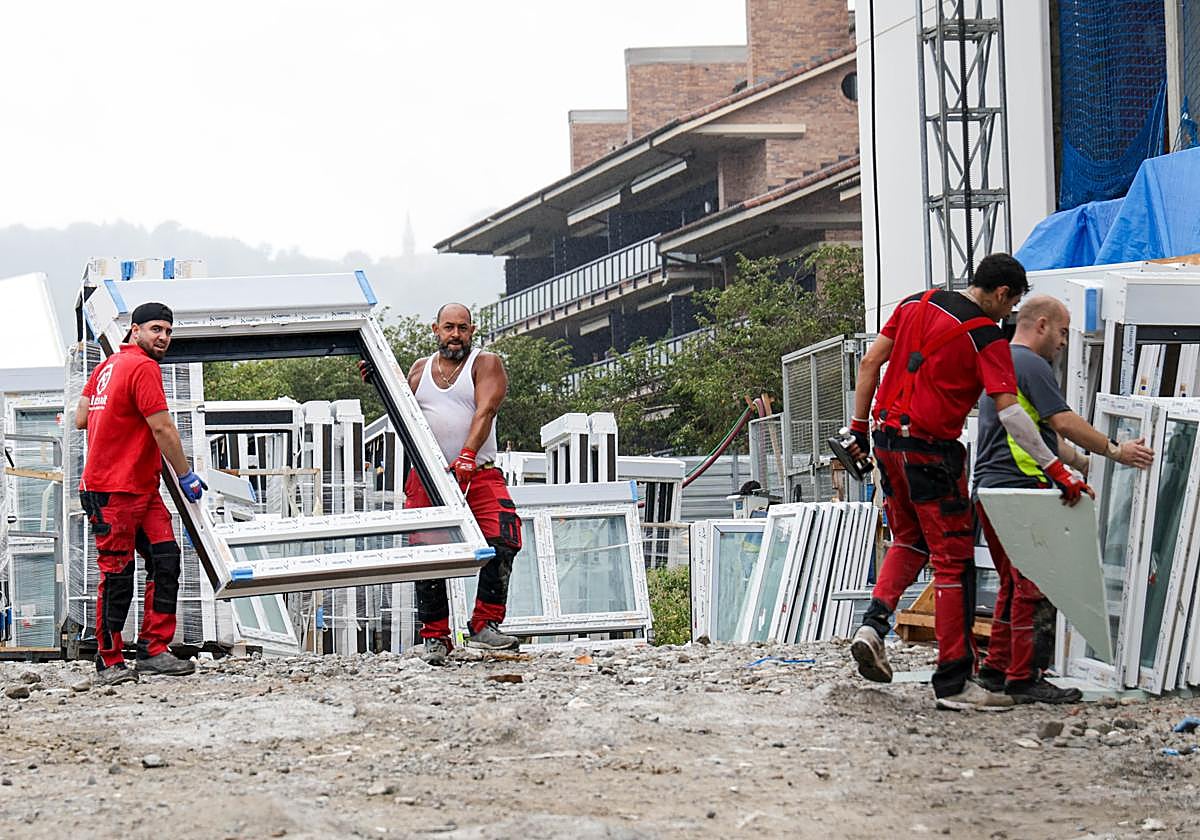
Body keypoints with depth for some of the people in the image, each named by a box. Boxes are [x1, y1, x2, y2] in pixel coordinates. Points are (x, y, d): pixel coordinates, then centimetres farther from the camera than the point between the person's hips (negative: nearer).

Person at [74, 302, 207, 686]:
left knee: (166, 560, 0)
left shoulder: (108, 366, 15)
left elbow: (81, 419, 16)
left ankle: (154, 651, 0)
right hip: (113, 491, -10)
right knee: (117, 576, -4)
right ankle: (110, 662, 3)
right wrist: (185, 476, -8)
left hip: (143, 488, 10)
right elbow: (162, 428, -15)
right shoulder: (143, 368, -13)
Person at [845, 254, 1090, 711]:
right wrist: (1056, 469, -20)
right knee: (953, 560, 0)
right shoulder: (986, 338, -11)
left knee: (909, 541, 25)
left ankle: (873, 624, 4)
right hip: (931, 450, -7)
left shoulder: (916, 304, 9)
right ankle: (953, 681, 0)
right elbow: (1009, 412, -19)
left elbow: (870, 362, 10)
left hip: (886, 439, 7)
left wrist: (859, 427, 17)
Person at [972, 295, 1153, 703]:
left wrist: (1085, 465, 26)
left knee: (1015, 582, 17)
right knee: (1035, 585, -8)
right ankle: (1023, 677, -9)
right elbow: (1064, 422, -15)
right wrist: (1116, 451, -7)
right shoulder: (1031, 364, -10)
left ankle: (996, 667, 19)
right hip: (1020, 489, -11)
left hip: (989, 490, 11)